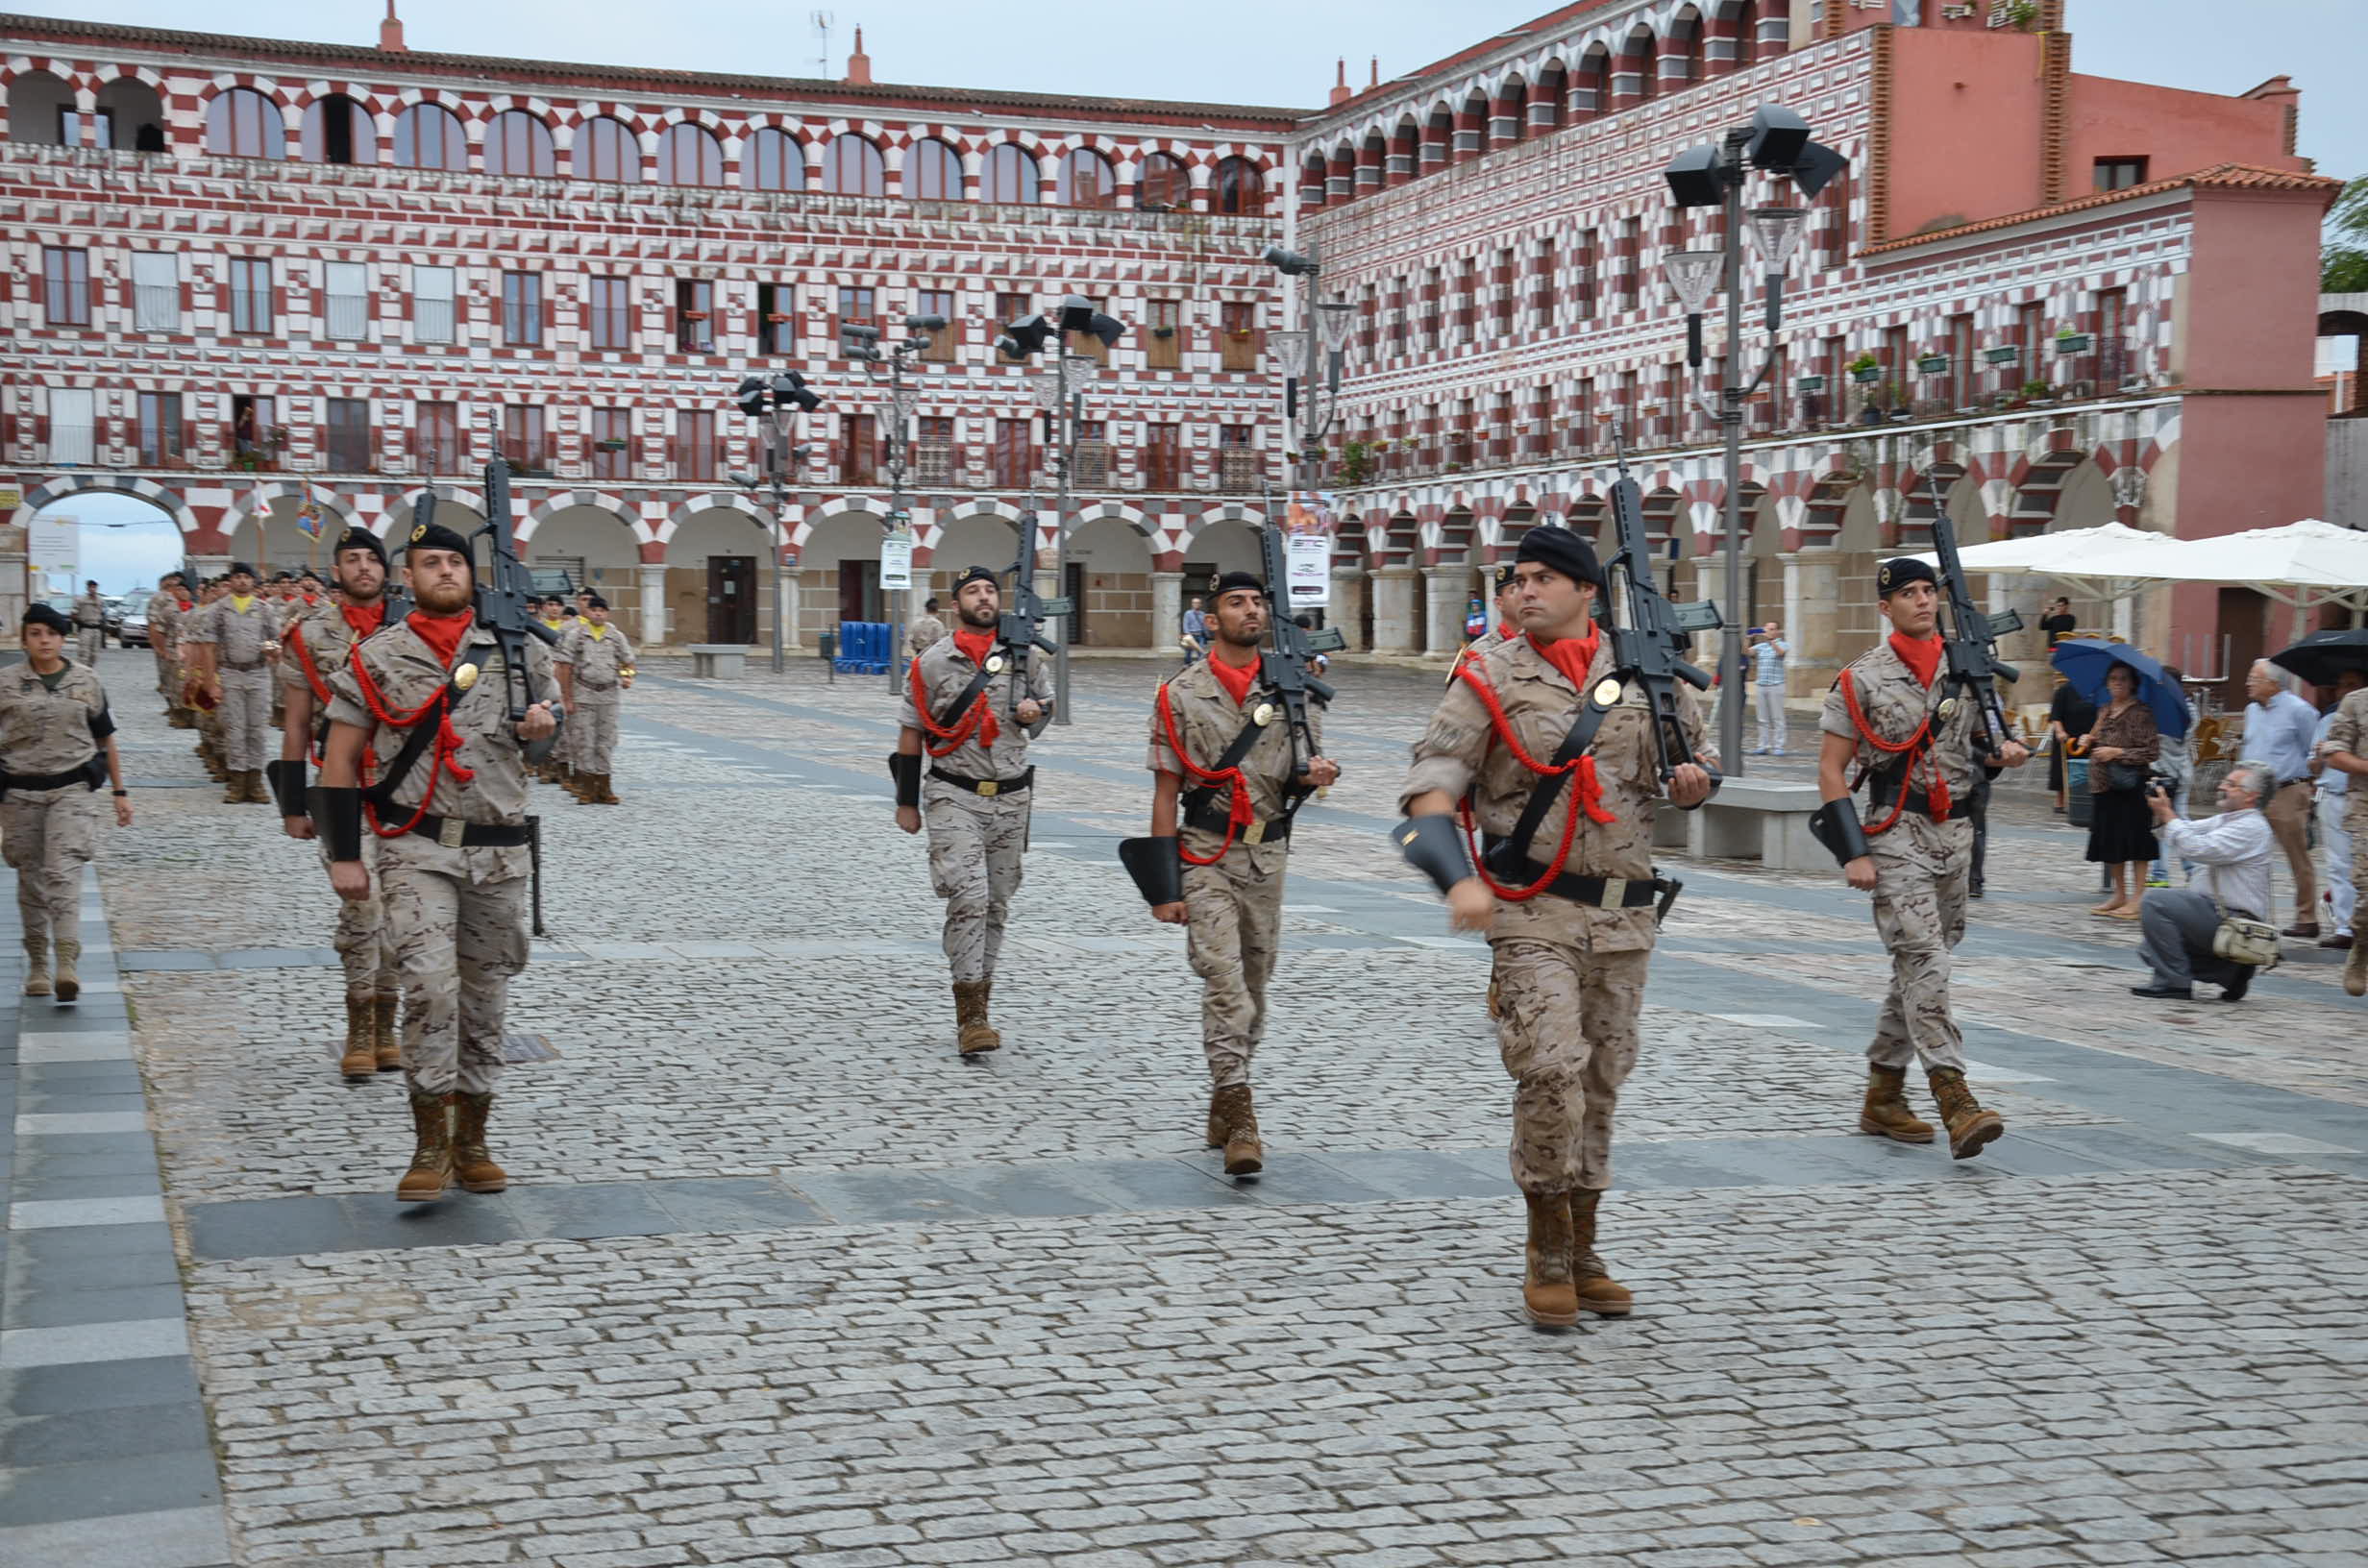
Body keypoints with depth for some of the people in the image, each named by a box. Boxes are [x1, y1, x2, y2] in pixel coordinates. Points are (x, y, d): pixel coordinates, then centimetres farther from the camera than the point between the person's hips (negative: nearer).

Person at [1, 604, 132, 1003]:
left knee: (64, 872, -15)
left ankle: (67, 965, -23)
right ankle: (37, 965, 21)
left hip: (71, 789, -1)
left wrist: (120, 792, 13)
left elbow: (106, 739, 13)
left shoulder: (86, 680, 5)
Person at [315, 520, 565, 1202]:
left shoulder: (518, 649, 6)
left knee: (485, 996, 9)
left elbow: (550, 707, 22)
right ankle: (430, 1145, -10)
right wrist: (343, 856, -2)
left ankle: (472, 1142, 22)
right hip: (418, 849, -3)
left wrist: (541, 727, -3)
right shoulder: (376, 658, 0)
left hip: (499, 851, 3)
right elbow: (340, 762, 3)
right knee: (431, 983, -19)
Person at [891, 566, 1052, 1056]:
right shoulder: (932, 663, -1)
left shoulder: (1026, 656, 6)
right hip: (954, 798, -3)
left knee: (996, 904, 9)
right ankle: (970, 1016, -14)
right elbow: (912, 732, 5)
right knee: (969, 897, -16)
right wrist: (906, 803, 5)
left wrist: (1036, 711, -2)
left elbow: (1046, 700, 23)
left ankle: (978, 990, 25)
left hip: (1010, 799, 4)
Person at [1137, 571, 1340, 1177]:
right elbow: (1166, 793, -1)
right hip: (1206, 858, -4)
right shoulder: (1181, 695, -1)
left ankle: (1224, 1105, 27)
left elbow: (1299, 777, 12)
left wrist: (1314, 775, -15)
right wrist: (1165, 888, -5)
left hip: (1268, 856, 4)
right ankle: (1240, 1123, -16)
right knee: (1225, 984, -13)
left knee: (1253, 984, 11)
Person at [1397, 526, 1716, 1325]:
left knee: (1601, 1084, 10)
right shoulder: (1490, 679, -2)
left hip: (1623, 914, 4)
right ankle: (1546, 1247, 1)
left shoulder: (1644, 674, 7)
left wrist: (1695, 780, -3)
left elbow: (1696, 753, 23)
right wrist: (1458, 877, -24)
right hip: (1533, 910, -4)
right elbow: (1431, 781, -8)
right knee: (1551, 1068, -16)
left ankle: (1581, 1251, 23)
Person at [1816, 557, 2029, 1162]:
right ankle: (1955, 1101, -23)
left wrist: (2003, 751, 0)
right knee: (1924, 959, -17)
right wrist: (1854, 853, -13)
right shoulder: (1862, 678, -4)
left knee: (1918, 964, 11)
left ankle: (1882, 1099, 21)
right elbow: (1831, 772, -5)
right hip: (1897, 834, -6)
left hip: (1956, 834, 6)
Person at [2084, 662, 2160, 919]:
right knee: (2109, 840, 11)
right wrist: (2090, 742, 6)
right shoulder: (2105, 711, 14)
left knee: (2134, 842, -5)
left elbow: (2152, 751, -13)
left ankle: (2138, 898, -1)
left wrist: (2116, 753, -17)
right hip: (2103, 786, 8)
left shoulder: (2141, 713, -8)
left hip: (2130, 787, -8)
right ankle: (2120, 895, 21)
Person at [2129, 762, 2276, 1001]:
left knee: (2156, 904, -21)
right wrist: (2162, 812, -5)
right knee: (2149, 947, 12)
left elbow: (2196, 848, -24)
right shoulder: (2226, 820, 16)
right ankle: (2228, 971, 12)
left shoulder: (2250, 828, -16)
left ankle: (2174, 982, -14)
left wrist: (2167, 813, -16)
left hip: (2229, 918, -10)